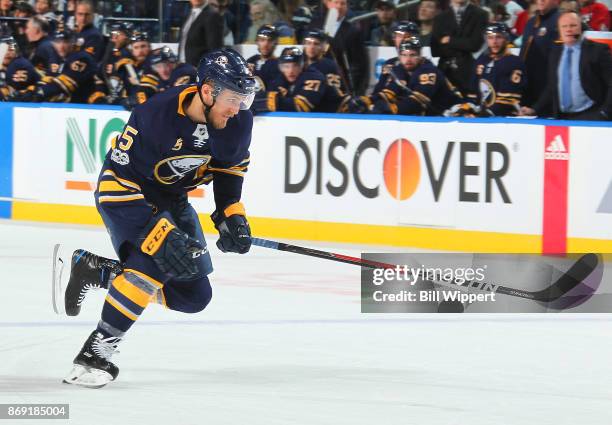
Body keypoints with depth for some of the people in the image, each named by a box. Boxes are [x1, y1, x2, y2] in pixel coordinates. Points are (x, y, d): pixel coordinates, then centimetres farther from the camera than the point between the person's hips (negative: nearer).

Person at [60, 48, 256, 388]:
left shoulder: (238, 120, -16)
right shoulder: (155, 117, -35)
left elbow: (230, 166, 6)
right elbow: (116, 187, -32)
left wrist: (232, 216, -4)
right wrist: (161, 235, -39)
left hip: (173, 199, 7)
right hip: (123, 193, -7)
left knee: (195, 295, 6)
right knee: (155, 260, -33)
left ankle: (95, 270, 19)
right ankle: (98, 349, -24)